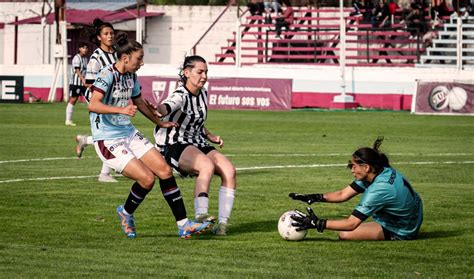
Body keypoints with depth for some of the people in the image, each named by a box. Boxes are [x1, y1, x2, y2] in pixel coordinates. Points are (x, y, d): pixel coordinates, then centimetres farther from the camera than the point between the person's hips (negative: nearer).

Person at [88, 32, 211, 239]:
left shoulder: (131, 76, 8)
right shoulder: (107, 75, -18)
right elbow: (93, 105, -31)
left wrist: (161, 123, 34)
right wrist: (122, 110, -42)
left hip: (130, 134, 8)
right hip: (108, 141, -8)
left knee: (164, 170, -3)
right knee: (147, 178, -17)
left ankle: (183, 225, 1)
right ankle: (126, 213, 13)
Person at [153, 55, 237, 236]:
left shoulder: (203, 93, 11)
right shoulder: (181, 96, -14)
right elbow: (167, 108, -39)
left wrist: (210, 136, 13)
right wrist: (159, 110, -63)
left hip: (199, 145, 7)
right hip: (176, 147, -7)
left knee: (229, 170, -18)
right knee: (207, 166, -36)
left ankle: (223, 222, -17)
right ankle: (200, 216, -40)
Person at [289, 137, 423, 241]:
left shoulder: (379, 189, -32)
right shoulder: (382, 172, -5)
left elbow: (351, 224, -31)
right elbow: (343, 194, 1)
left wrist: (317, 224, -29)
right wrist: (313, 198, -9)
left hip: (401, 232, -9)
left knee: (345, 234, -15)